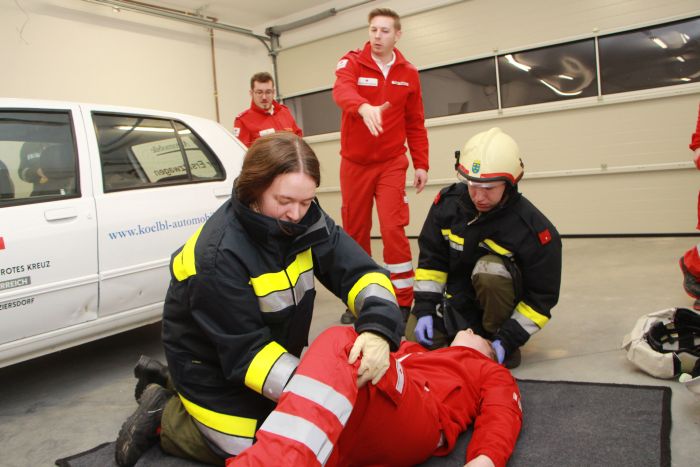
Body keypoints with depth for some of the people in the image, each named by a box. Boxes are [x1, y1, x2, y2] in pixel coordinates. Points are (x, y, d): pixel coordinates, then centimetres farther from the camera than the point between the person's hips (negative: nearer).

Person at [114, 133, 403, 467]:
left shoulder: (307, 222, -15)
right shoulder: (220, 255, -32)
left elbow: (359, 272, -19)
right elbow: (245, 352, -29)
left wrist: (378, 328, -39)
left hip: (273, 348, 7)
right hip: (212, 366, -6)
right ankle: (164, 418, 14)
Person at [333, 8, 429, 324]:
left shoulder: (408, 73, 5)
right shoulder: (351, 62, -3)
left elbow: (415, 124, 9)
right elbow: (342, 91, -26)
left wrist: (421, 164, 3)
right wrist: (365, 107, -47)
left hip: (391, 163, 0)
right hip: (354, 163, 0)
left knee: (393, 229, -11)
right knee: (355, 232, 6)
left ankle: (403, 301, 0)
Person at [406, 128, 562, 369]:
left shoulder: (534, 230, -24)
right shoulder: (447, 202, -13)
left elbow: (541, 298, -17)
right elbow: (430, 257, -4)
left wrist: (508, 340, -23)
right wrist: (424, 308, -11)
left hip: (502, 301, -4)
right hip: (458, 296, 4)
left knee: (489, 269, -34)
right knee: (416, 337, -12)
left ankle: (495, 335, -10)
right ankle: (470, 333, 16)